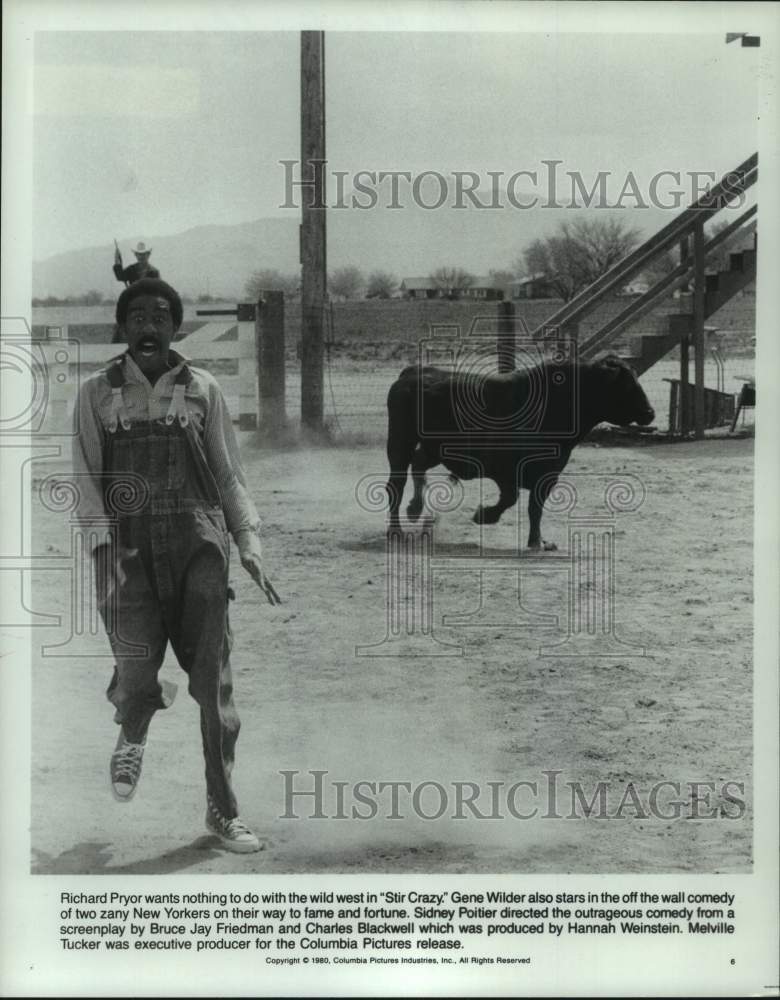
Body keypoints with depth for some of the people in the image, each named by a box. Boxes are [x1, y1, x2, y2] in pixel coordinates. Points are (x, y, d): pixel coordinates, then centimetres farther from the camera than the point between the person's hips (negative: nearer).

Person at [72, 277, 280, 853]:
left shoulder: (202, 389, 11)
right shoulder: (97, 393, 9)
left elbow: (229, 473, 12)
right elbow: (86, 476, 4)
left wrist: (250, 544, 2)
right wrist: (104, 542, -10)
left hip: (197, 540, 1)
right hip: (129, 545, -1)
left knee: (214, 676, -5)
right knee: (137, 673, -11)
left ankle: (222, 810, 6)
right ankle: (132, 736, 28)